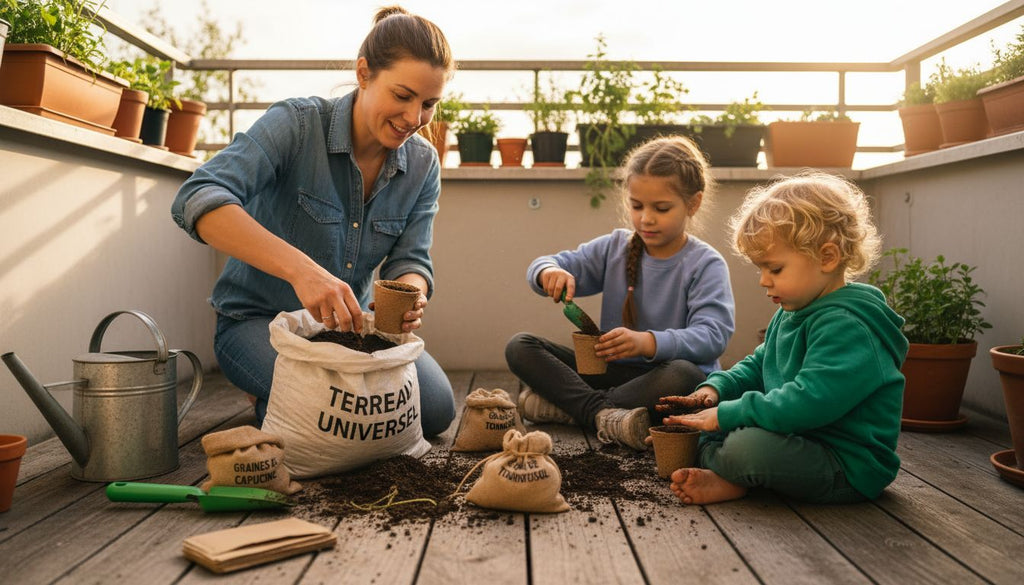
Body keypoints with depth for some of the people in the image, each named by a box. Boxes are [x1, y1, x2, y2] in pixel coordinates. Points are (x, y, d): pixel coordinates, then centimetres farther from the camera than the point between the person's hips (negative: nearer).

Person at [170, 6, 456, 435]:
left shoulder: (422, 164, -4)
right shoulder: (296, 123, -20)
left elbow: (409, 260, -7)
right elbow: (197, 199, -34)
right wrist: (301, 268, -49)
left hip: (348, 324, 5)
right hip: (258, 319, -5)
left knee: (435, 409, -11)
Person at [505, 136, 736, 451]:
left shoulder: (705, 264, -8)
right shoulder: (614, 248, 5)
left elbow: (712, 335, -22)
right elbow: (541, 268, 4)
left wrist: (649, 342, -41)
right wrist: (549, 272, -23)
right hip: (612, 369, 4)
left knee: (683, 375, -40)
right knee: (519, 347, -10)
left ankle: (567, 404, -23)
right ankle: (604, 414, -28)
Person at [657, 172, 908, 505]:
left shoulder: (847, 326, -24)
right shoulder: (791, 314, 11)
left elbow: (808, 403, -34)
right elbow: (757, 366, 23)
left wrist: (725, 414, -29)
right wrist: (715, 388, 3)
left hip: (848, 466, -10)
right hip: (800, 439, 11)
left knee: (748, 446, -36)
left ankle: (728, 476, -3)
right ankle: (729, 477, -13)